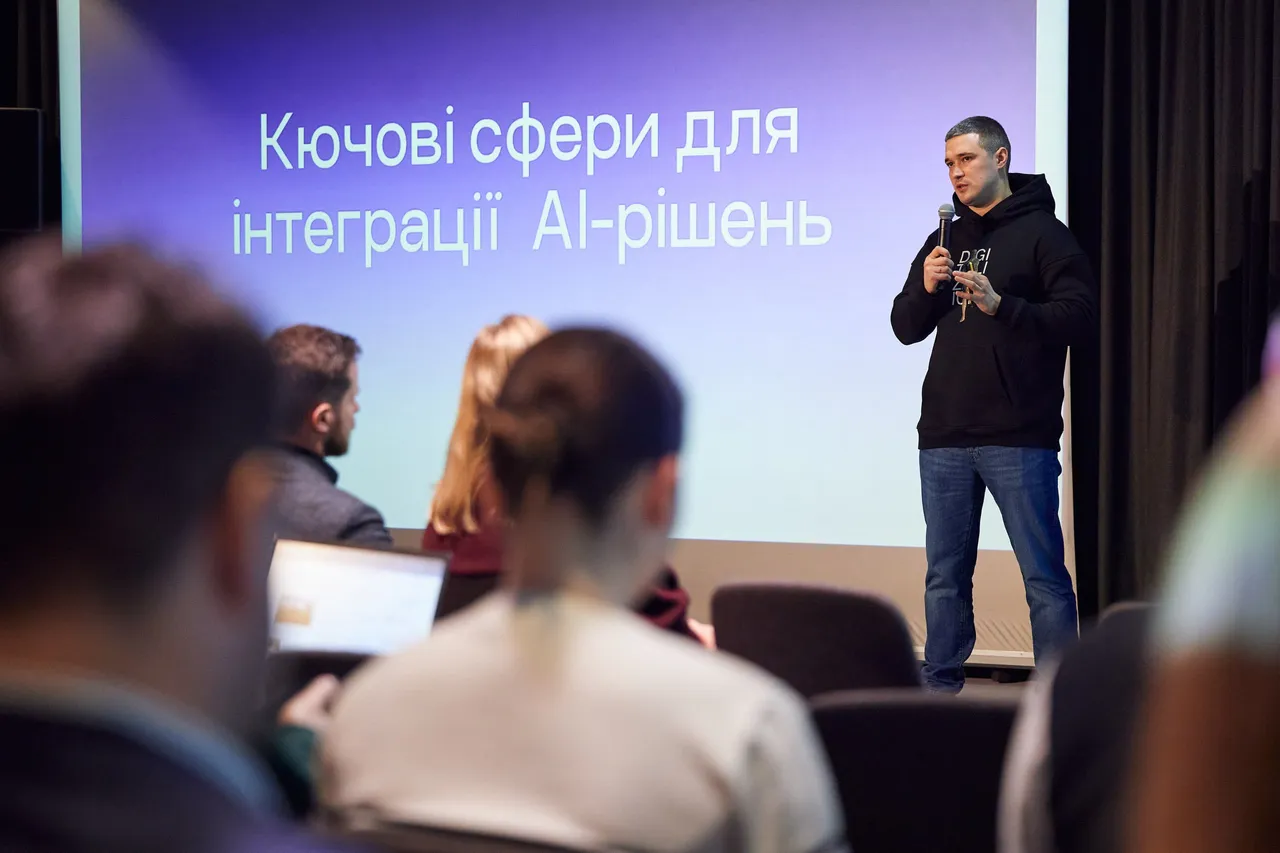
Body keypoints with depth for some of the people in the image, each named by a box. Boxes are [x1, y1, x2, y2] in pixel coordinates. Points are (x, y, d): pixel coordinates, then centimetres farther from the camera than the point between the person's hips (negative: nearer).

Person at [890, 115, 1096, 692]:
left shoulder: (1042, 233, -1)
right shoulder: (945, 239, 17)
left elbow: (1079, 317, -10)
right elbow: (905, 328, 16)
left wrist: (1001, 305, -22)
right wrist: (926, 289, -4)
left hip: (1018, 438, -6)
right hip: (945, 434, 6)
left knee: (1043, 574, -3)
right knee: (945, 574, 9)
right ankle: (939, 687, 17)